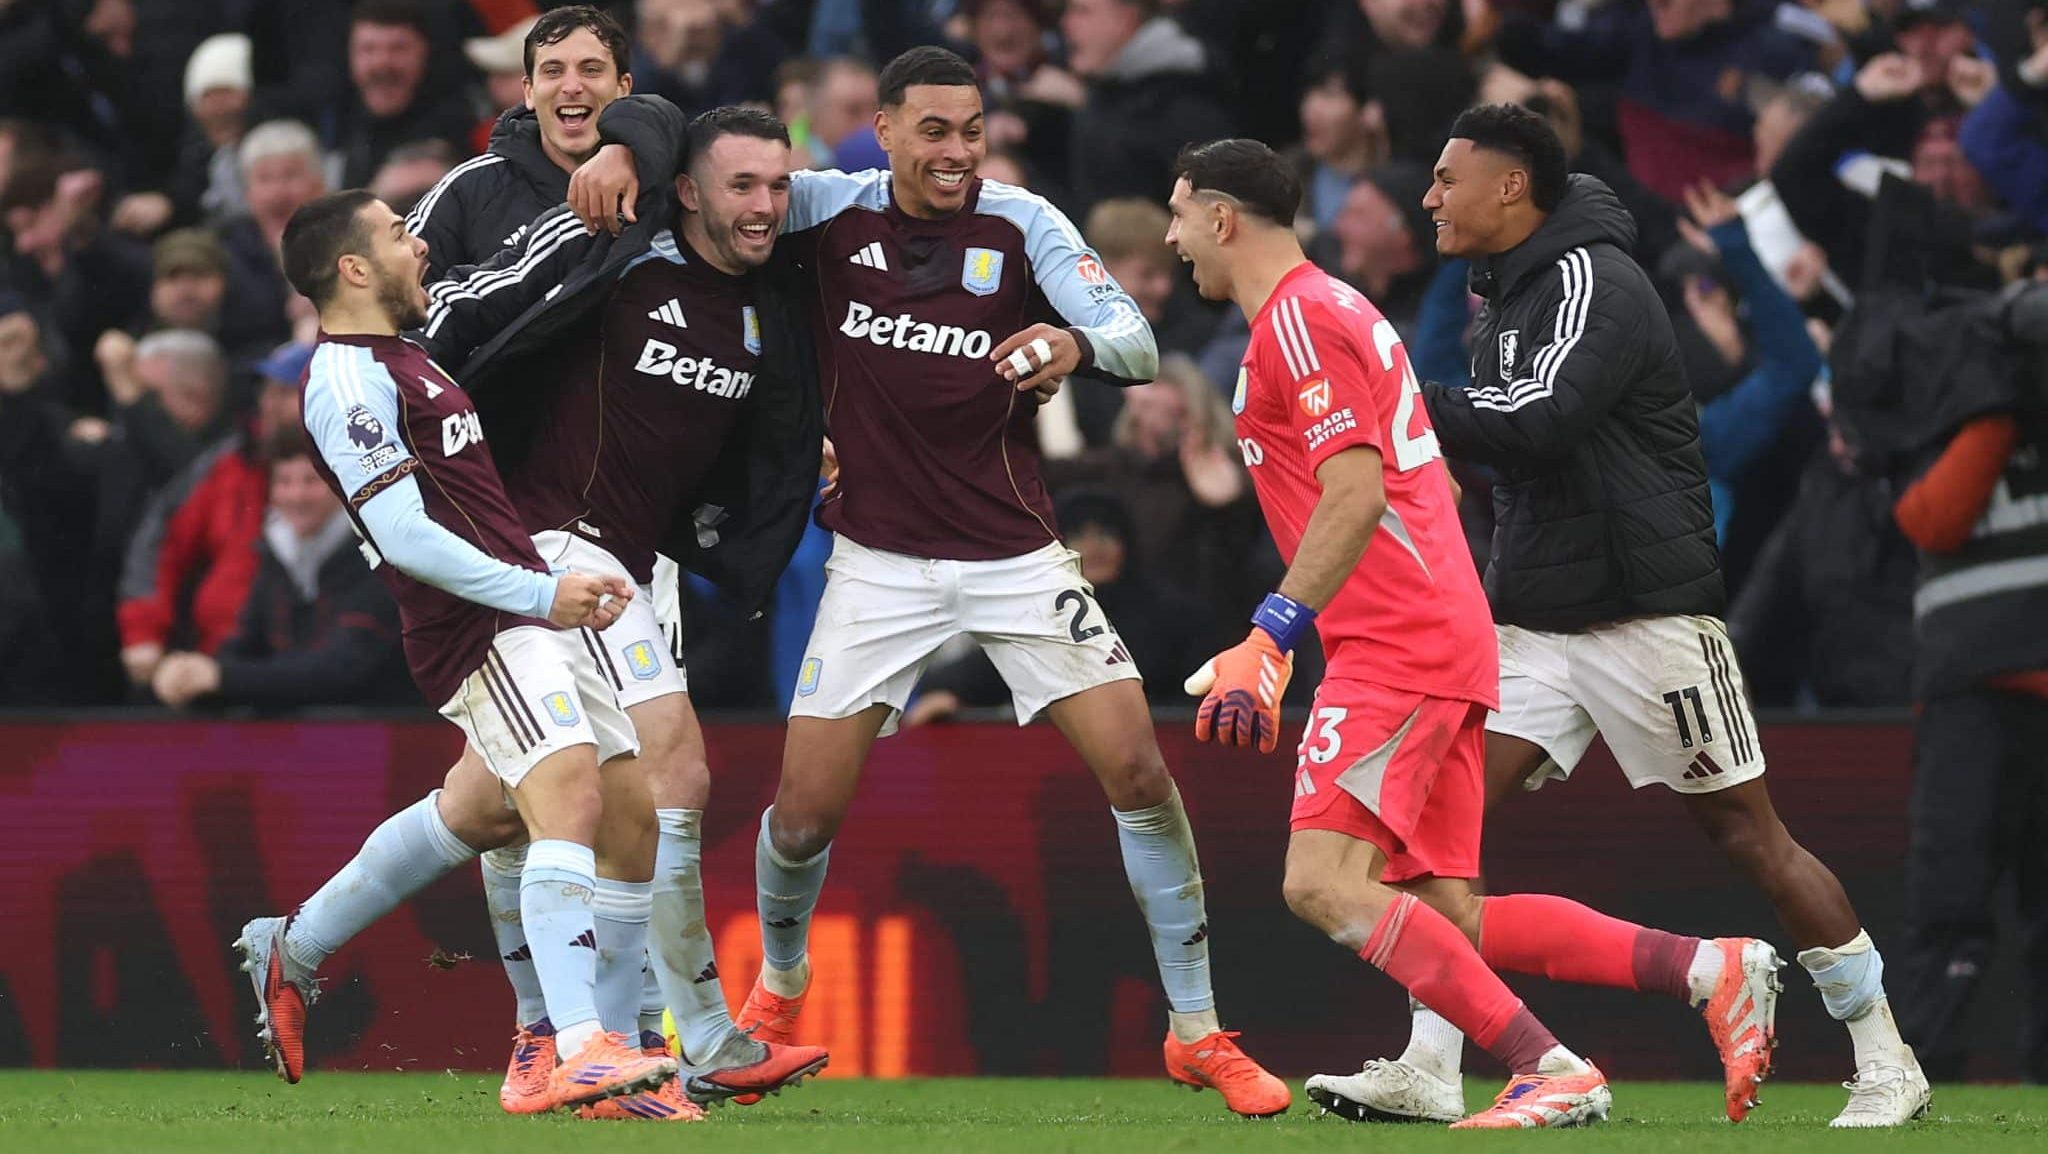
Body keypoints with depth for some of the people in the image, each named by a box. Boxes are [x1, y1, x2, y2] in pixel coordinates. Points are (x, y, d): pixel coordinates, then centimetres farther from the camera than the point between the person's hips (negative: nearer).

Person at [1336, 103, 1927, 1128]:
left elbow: (1539, 422, -28)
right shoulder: (1508, 294, 14)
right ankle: (1428, 1068, -9)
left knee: (1748, 835, -2)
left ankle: (1886, 1063, 9)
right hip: (1534, 620, 8)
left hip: (1645, 614, -8)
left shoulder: (1596, 283, -14)